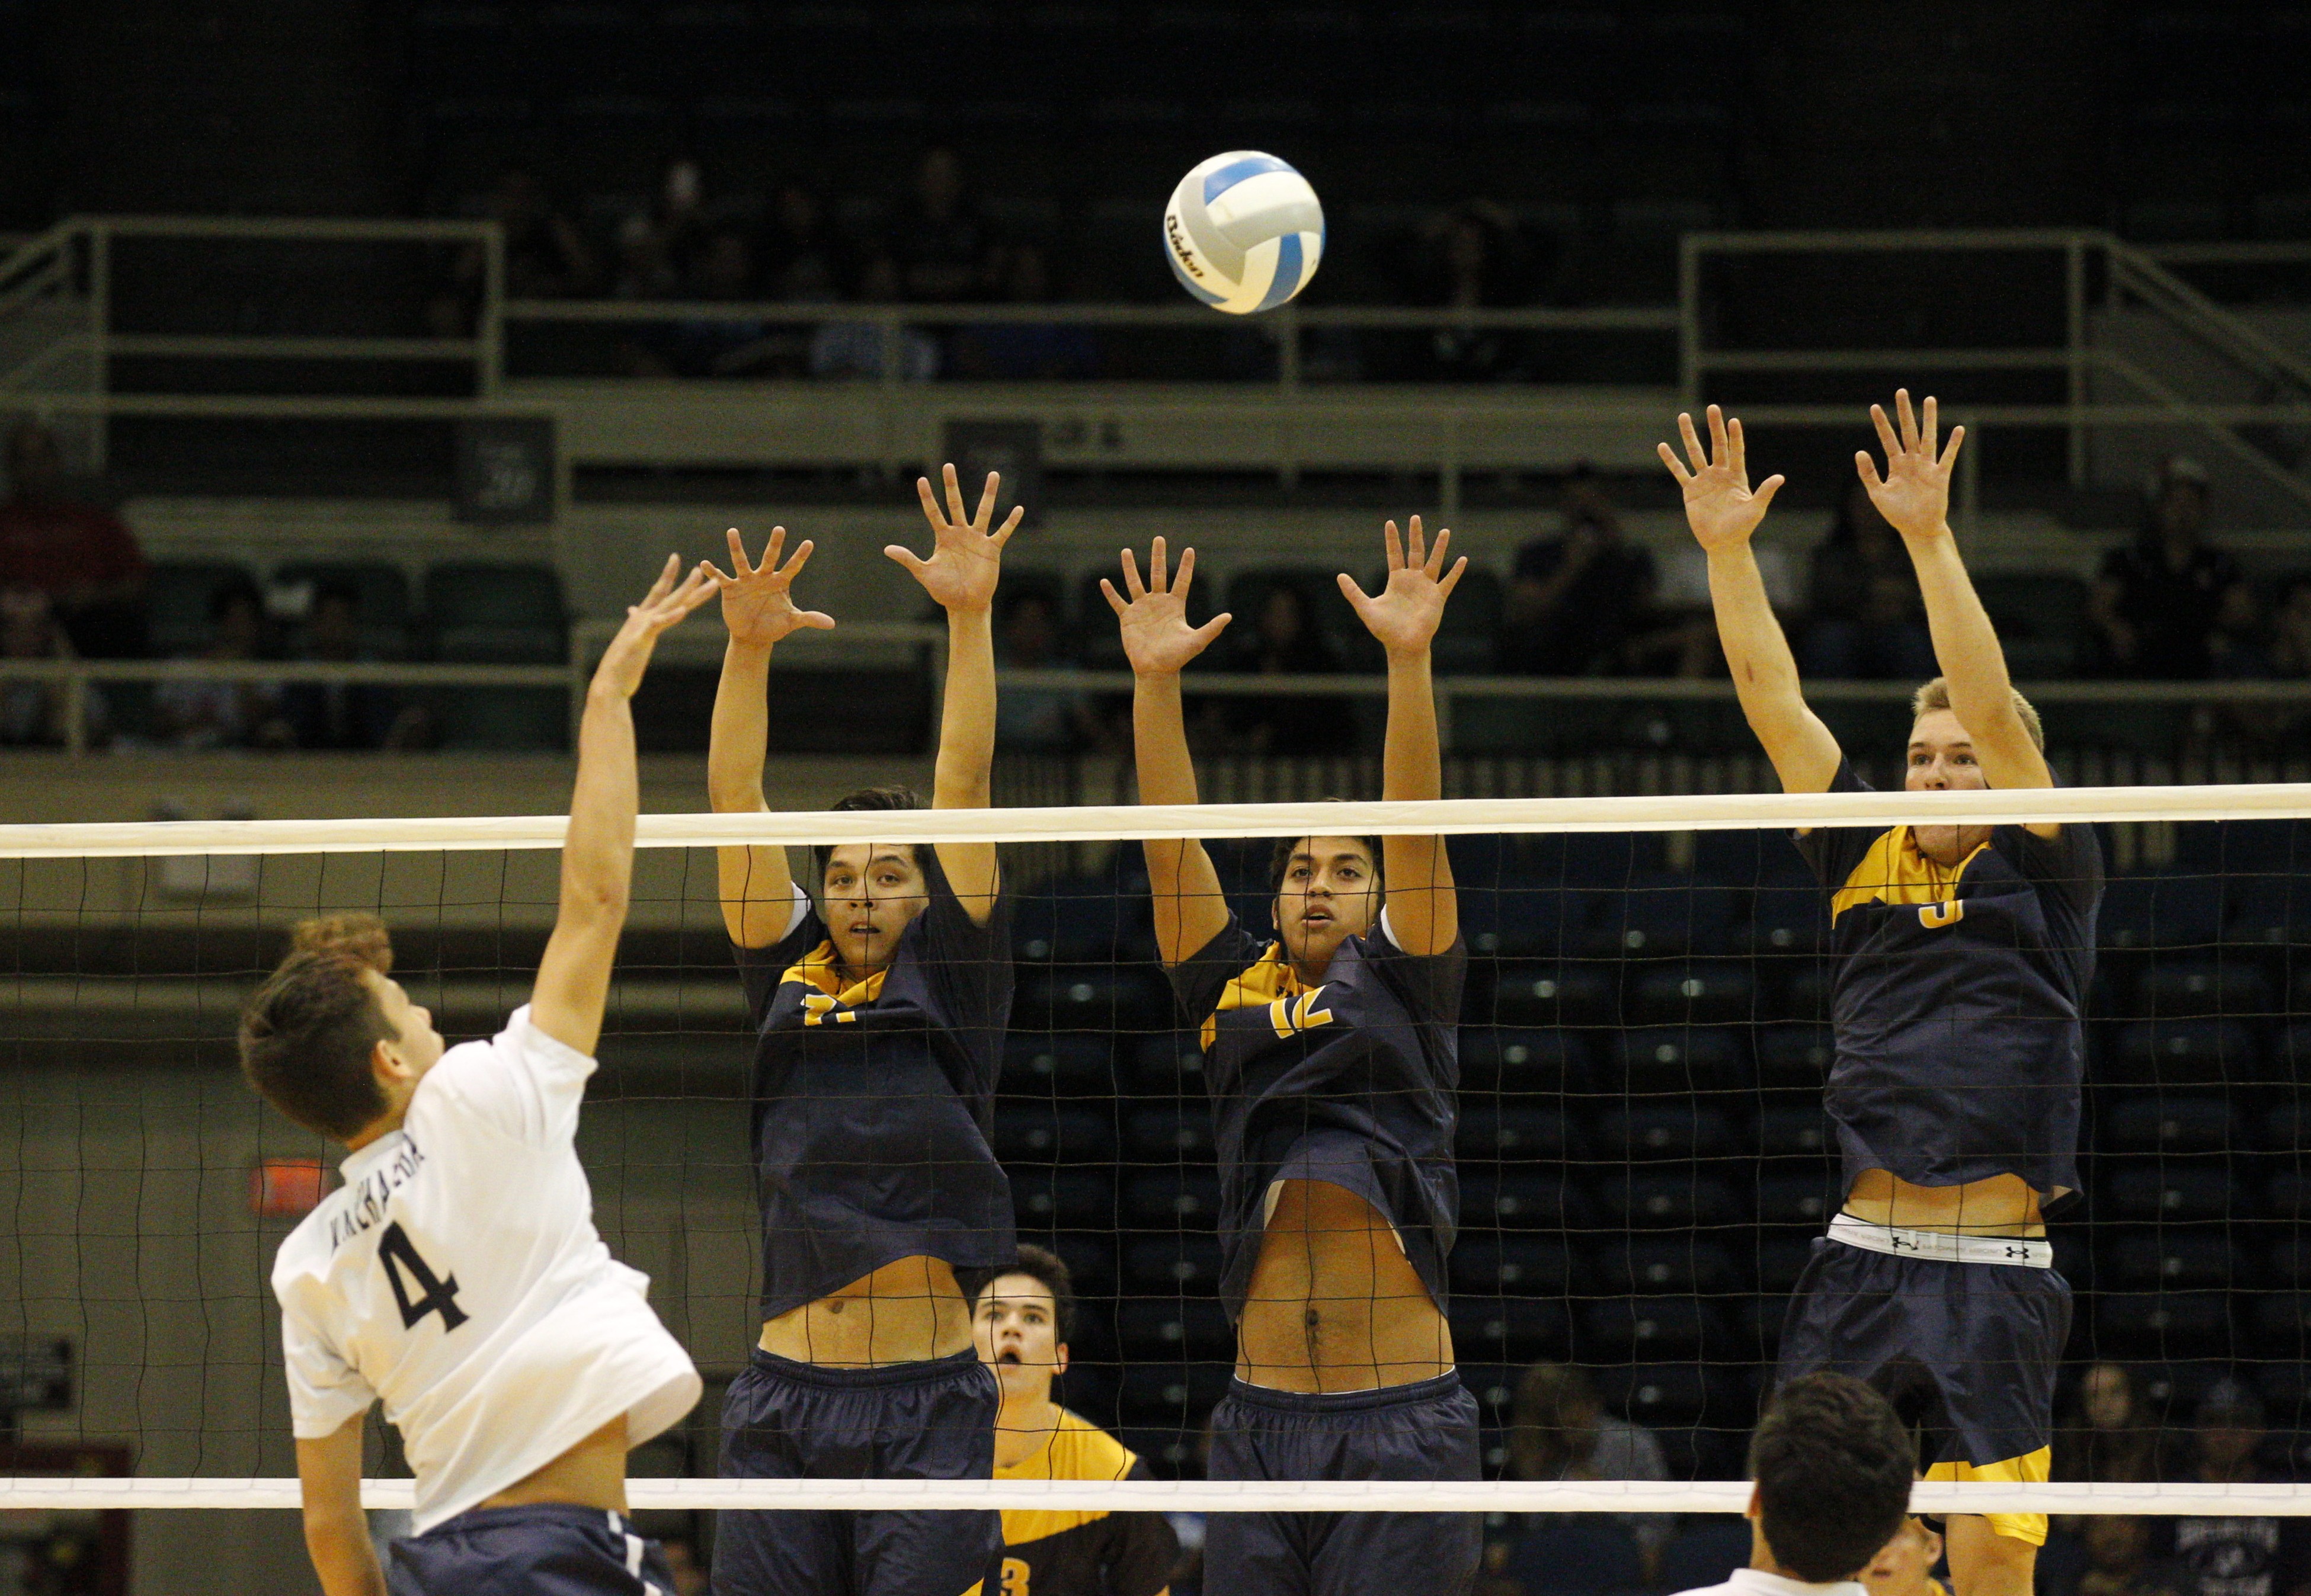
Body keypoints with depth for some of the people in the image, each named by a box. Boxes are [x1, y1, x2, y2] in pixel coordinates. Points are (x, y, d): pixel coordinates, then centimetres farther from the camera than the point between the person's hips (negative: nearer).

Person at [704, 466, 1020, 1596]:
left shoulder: (950, 976, 8)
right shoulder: (786, 979, 14)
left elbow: (963, 786, 0)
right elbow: (736, 803, 7)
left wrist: (971, 620, -8)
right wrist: (748, 648, -5)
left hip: (930, 1402, -2)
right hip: (784, 1402, 2)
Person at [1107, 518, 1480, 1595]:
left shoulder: (1404, 984, 8)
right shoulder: (1231, 993, 13)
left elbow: (1415, 827, -4)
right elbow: (1174, 849, 4)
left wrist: (1409, 659, -17)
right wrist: (1154, 680, -8)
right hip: (1260, 1417, 3)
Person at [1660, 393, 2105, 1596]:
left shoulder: (2045, 874, 3)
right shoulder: (1867, 866, 12)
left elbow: (1992, 707, -10)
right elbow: (1771, 697, 7)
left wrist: (1929, 539, -18)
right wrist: (1726, 550, -3)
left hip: (1997, 1279, -3)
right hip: (1860, 1262, 3)